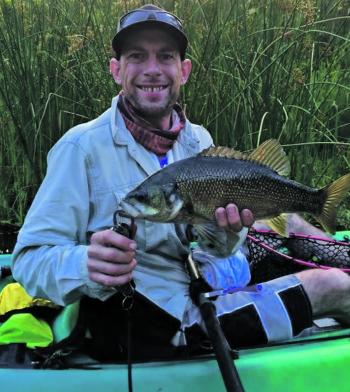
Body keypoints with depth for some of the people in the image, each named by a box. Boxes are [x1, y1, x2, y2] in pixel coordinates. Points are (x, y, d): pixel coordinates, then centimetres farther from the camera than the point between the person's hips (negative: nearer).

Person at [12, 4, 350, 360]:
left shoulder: (199, 140, 3)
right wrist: (86, 264, -42)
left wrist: (227, 228, -16)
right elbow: (30, 259, -20)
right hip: (163, 323, -7)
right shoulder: (82, 146, -17)